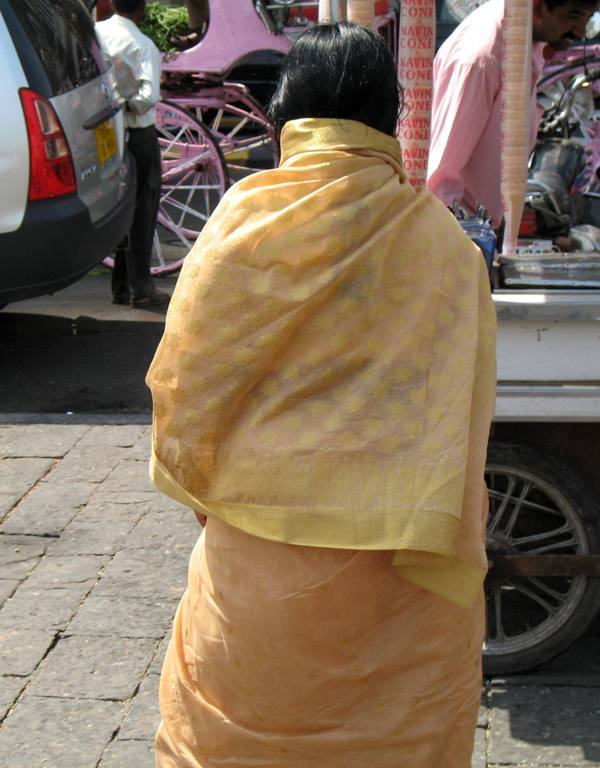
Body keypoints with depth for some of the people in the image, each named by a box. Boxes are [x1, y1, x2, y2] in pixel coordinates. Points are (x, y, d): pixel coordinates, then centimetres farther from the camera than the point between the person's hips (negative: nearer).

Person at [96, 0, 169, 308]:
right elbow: (149, 95, -30)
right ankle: (140, 289, 7)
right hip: (137, 135, -6)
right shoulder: (142, 45, -19)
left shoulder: (94, 32, -1)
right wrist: (129, 105, -11)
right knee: (142, 211, 3)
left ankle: (121, 286, 22)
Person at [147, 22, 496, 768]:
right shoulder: (445, 242, -6)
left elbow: (185, 375, -4)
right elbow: (463, 413, -3)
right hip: (401, 561, 2)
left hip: (264, 550, -1)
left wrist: (200, 485, 13)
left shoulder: (250, 215, -9)